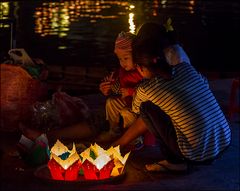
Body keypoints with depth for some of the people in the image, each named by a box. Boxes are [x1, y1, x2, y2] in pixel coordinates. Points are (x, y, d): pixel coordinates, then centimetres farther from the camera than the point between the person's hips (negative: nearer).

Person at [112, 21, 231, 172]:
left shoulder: (146, 88, -7)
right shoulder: (186, 68, 4)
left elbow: (137, 111, 15)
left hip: (197, 154, -6)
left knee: (146, 108, 4)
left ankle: (174, 161, 7)